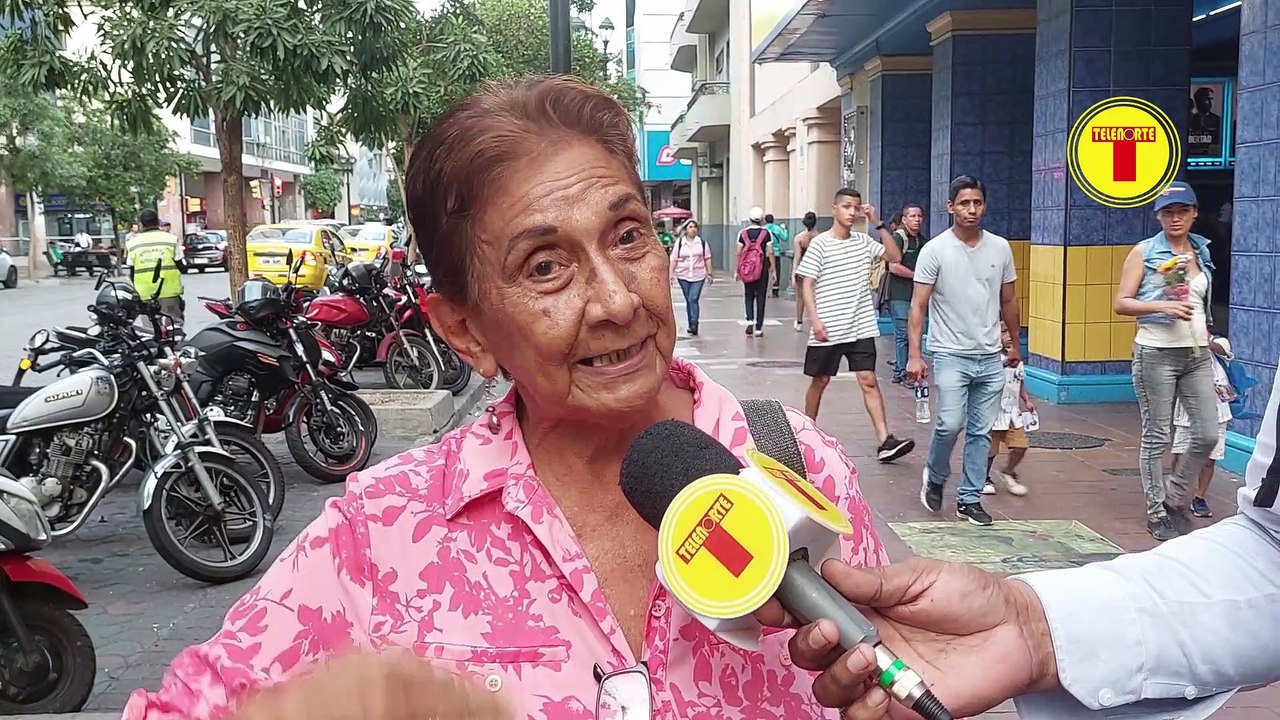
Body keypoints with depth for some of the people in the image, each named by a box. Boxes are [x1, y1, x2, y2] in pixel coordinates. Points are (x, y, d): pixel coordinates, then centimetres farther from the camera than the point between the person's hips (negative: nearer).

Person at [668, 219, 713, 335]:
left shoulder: (702, 243, 4)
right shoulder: (679, 243, 3)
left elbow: (707, 258, 8)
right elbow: (674, 259, 4)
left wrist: (709, 273, 6)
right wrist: (671, 274, -1)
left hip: (698, 276, -2)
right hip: (683, 276, 2)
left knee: (693, 299, -13)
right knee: (688, 300, 8)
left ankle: (694, 324, -13)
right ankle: (692, 325, 18)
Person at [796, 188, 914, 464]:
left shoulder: (863, 241, 7)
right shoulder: (820, 244, -5)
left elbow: (894, 257, 6)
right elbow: (807, 284, -6)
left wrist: (878, 224, -1)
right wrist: (815, 320, -15)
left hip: (860, 327, 3)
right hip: (828, 328, -3)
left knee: (869, 380, -2)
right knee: (820, 381, 10)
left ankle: (885, 441, -7)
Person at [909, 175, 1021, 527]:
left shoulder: (1000, 248, 5)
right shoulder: (935, 250, -7)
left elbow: (1008, 301, 16)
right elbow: (918, 306, -9)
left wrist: (1015, 344, 20)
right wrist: (914, 355, -16)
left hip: (991, 357, 4)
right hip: (951, 354, -4)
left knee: (981, 432, 7)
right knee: (950, 424, -13)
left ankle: (969, 499, 18)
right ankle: (935, 477, 16)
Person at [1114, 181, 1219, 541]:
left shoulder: (1202, 252, 13)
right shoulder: (1144, 251, -2)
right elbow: (1121, 303, -7)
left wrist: (1207, 339, 21)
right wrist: (1162, 306, -19)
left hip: (1197, 355, 5)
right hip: (1156, 353, -5)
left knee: (1208, 434, 2)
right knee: (1157, 436, 1)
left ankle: (1174, 497, 23)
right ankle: (1157, 512, 13)